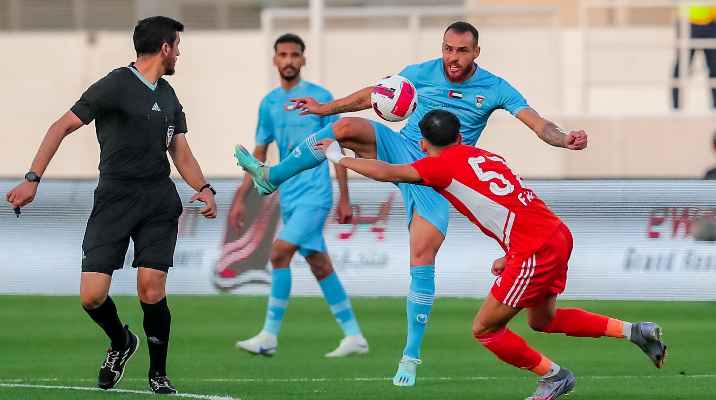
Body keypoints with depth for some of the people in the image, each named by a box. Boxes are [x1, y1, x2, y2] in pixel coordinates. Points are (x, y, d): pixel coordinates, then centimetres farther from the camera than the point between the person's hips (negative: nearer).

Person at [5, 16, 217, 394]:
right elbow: (62, 126, -6)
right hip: (113, 201, -4)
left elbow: (181, 153, 21)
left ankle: (158, 373, 8)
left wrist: (204, 189, 2)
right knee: (92, 296, -10)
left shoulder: (168, 96, 16)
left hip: (159, 201, 4)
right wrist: (32, 179, -13)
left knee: (151, 289, -11)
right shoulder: (115, 86, -6)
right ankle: (120, 343, 23)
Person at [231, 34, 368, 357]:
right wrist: (240, 200, 12)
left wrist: (345, 200, -5)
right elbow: (259, 154, 16)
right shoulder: (270, 103, 11)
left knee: (280, 254, -17)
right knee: (320, 266, 8)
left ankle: (269, 335, -14)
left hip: (315, 195, -6)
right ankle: (354, 337, 14)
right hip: (289, 197, 6)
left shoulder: (320, 98, -4)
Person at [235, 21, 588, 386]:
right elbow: (372, 96, 15)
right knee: (347, 127, -26)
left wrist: (565, 139, -30)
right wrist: (326, 107, 15)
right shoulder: (423, 73, 2)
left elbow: (537, 123, -11)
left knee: (422, 260, -12)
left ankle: (411, 355, -4)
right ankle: (270, 177, -22)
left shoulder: (494, 88, -4)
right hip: (402, 150, 2)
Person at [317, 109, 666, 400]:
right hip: (557, 234, 9)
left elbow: (387, 172, -9)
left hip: (534, 250, -9)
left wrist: (339, 158, 5)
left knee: (484, 329, 4)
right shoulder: (485, 156, 20)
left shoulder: (444, 165, -4)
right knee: (542, 320, 28)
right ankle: (634, 331, 22)